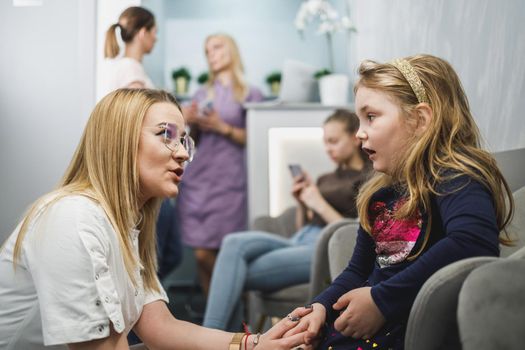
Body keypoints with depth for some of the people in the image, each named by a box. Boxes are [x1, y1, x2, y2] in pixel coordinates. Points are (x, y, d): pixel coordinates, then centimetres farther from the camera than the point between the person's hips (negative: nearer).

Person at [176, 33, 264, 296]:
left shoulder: (250, 94, 6)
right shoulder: (203, 94, 18)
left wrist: (223, 128, -11)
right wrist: (192, 123, 3)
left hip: (228, 181, -4)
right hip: (198, 178, 4)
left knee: (221, 254, -10)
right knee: (202, 254, -2)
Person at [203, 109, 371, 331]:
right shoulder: (326, 179, 27)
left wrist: (321, 205, -8)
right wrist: (302, 204, 9)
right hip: (298, 242, 7)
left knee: (235, 275, -24)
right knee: (235, 243, -25)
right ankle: (212, 339, -33)